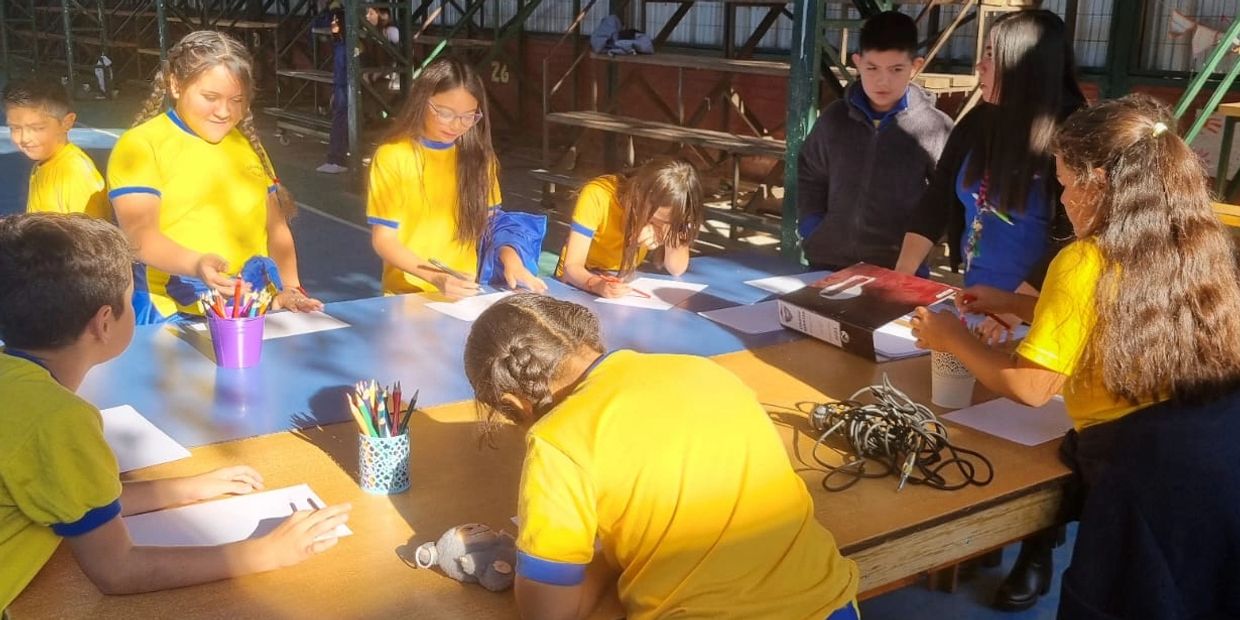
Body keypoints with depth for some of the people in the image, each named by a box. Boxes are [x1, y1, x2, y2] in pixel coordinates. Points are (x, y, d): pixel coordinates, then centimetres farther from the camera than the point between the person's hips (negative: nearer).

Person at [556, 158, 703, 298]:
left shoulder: (667, 208, -15)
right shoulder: (597, 196, -25)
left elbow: (677, 269, -14)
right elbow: (571, 267, -25)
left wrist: (671, 234, -31)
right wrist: (597, 284, -45)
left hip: (623, 287, 4)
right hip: (578, 286, -4)